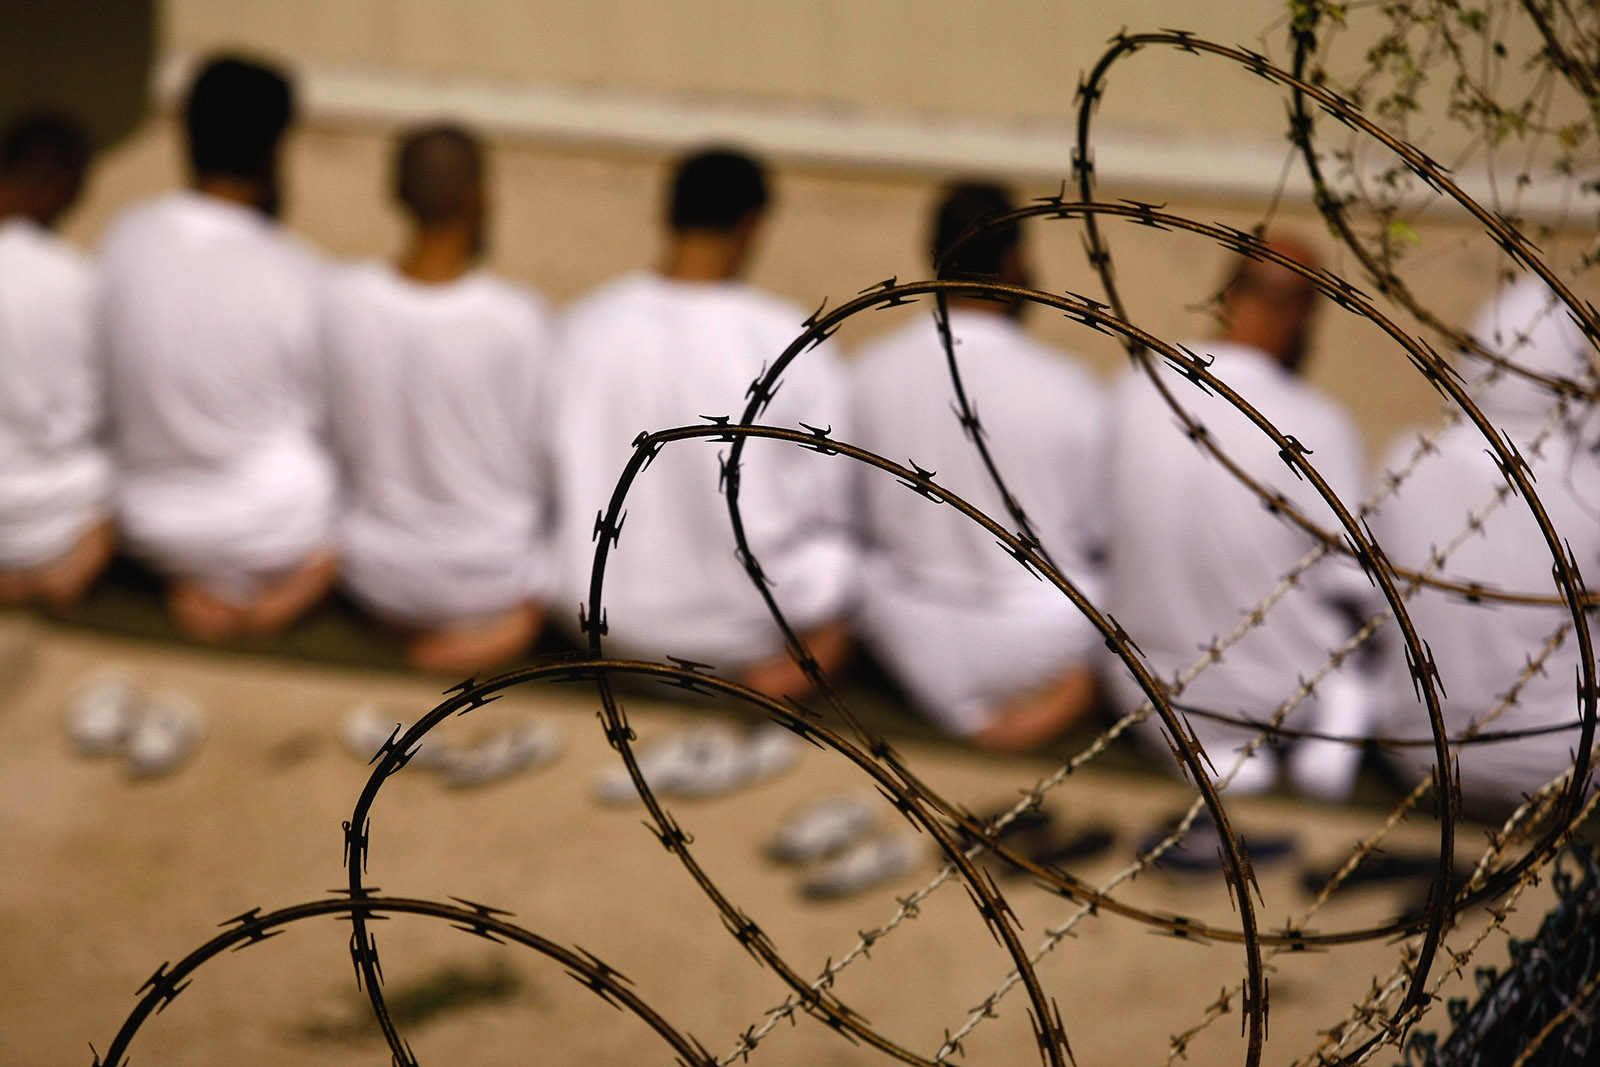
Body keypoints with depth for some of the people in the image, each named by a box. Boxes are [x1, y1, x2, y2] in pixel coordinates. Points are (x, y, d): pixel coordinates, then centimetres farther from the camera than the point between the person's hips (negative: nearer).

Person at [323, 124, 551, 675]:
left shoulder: (337, 297, -15)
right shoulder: (517, 320, -24)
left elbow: (329, 439, -1)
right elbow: (545, 465, -11)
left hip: (373, 572, 3)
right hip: (491, 573, -3)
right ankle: (524, 610, 17)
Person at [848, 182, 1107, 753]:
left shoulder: (870, 371, -9)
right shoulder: (1066, 388, -17)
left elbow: (860, 518, 3)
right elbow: (1095, 531, -3)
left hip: (911, 643, 3)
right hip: (1039, 637, -2)